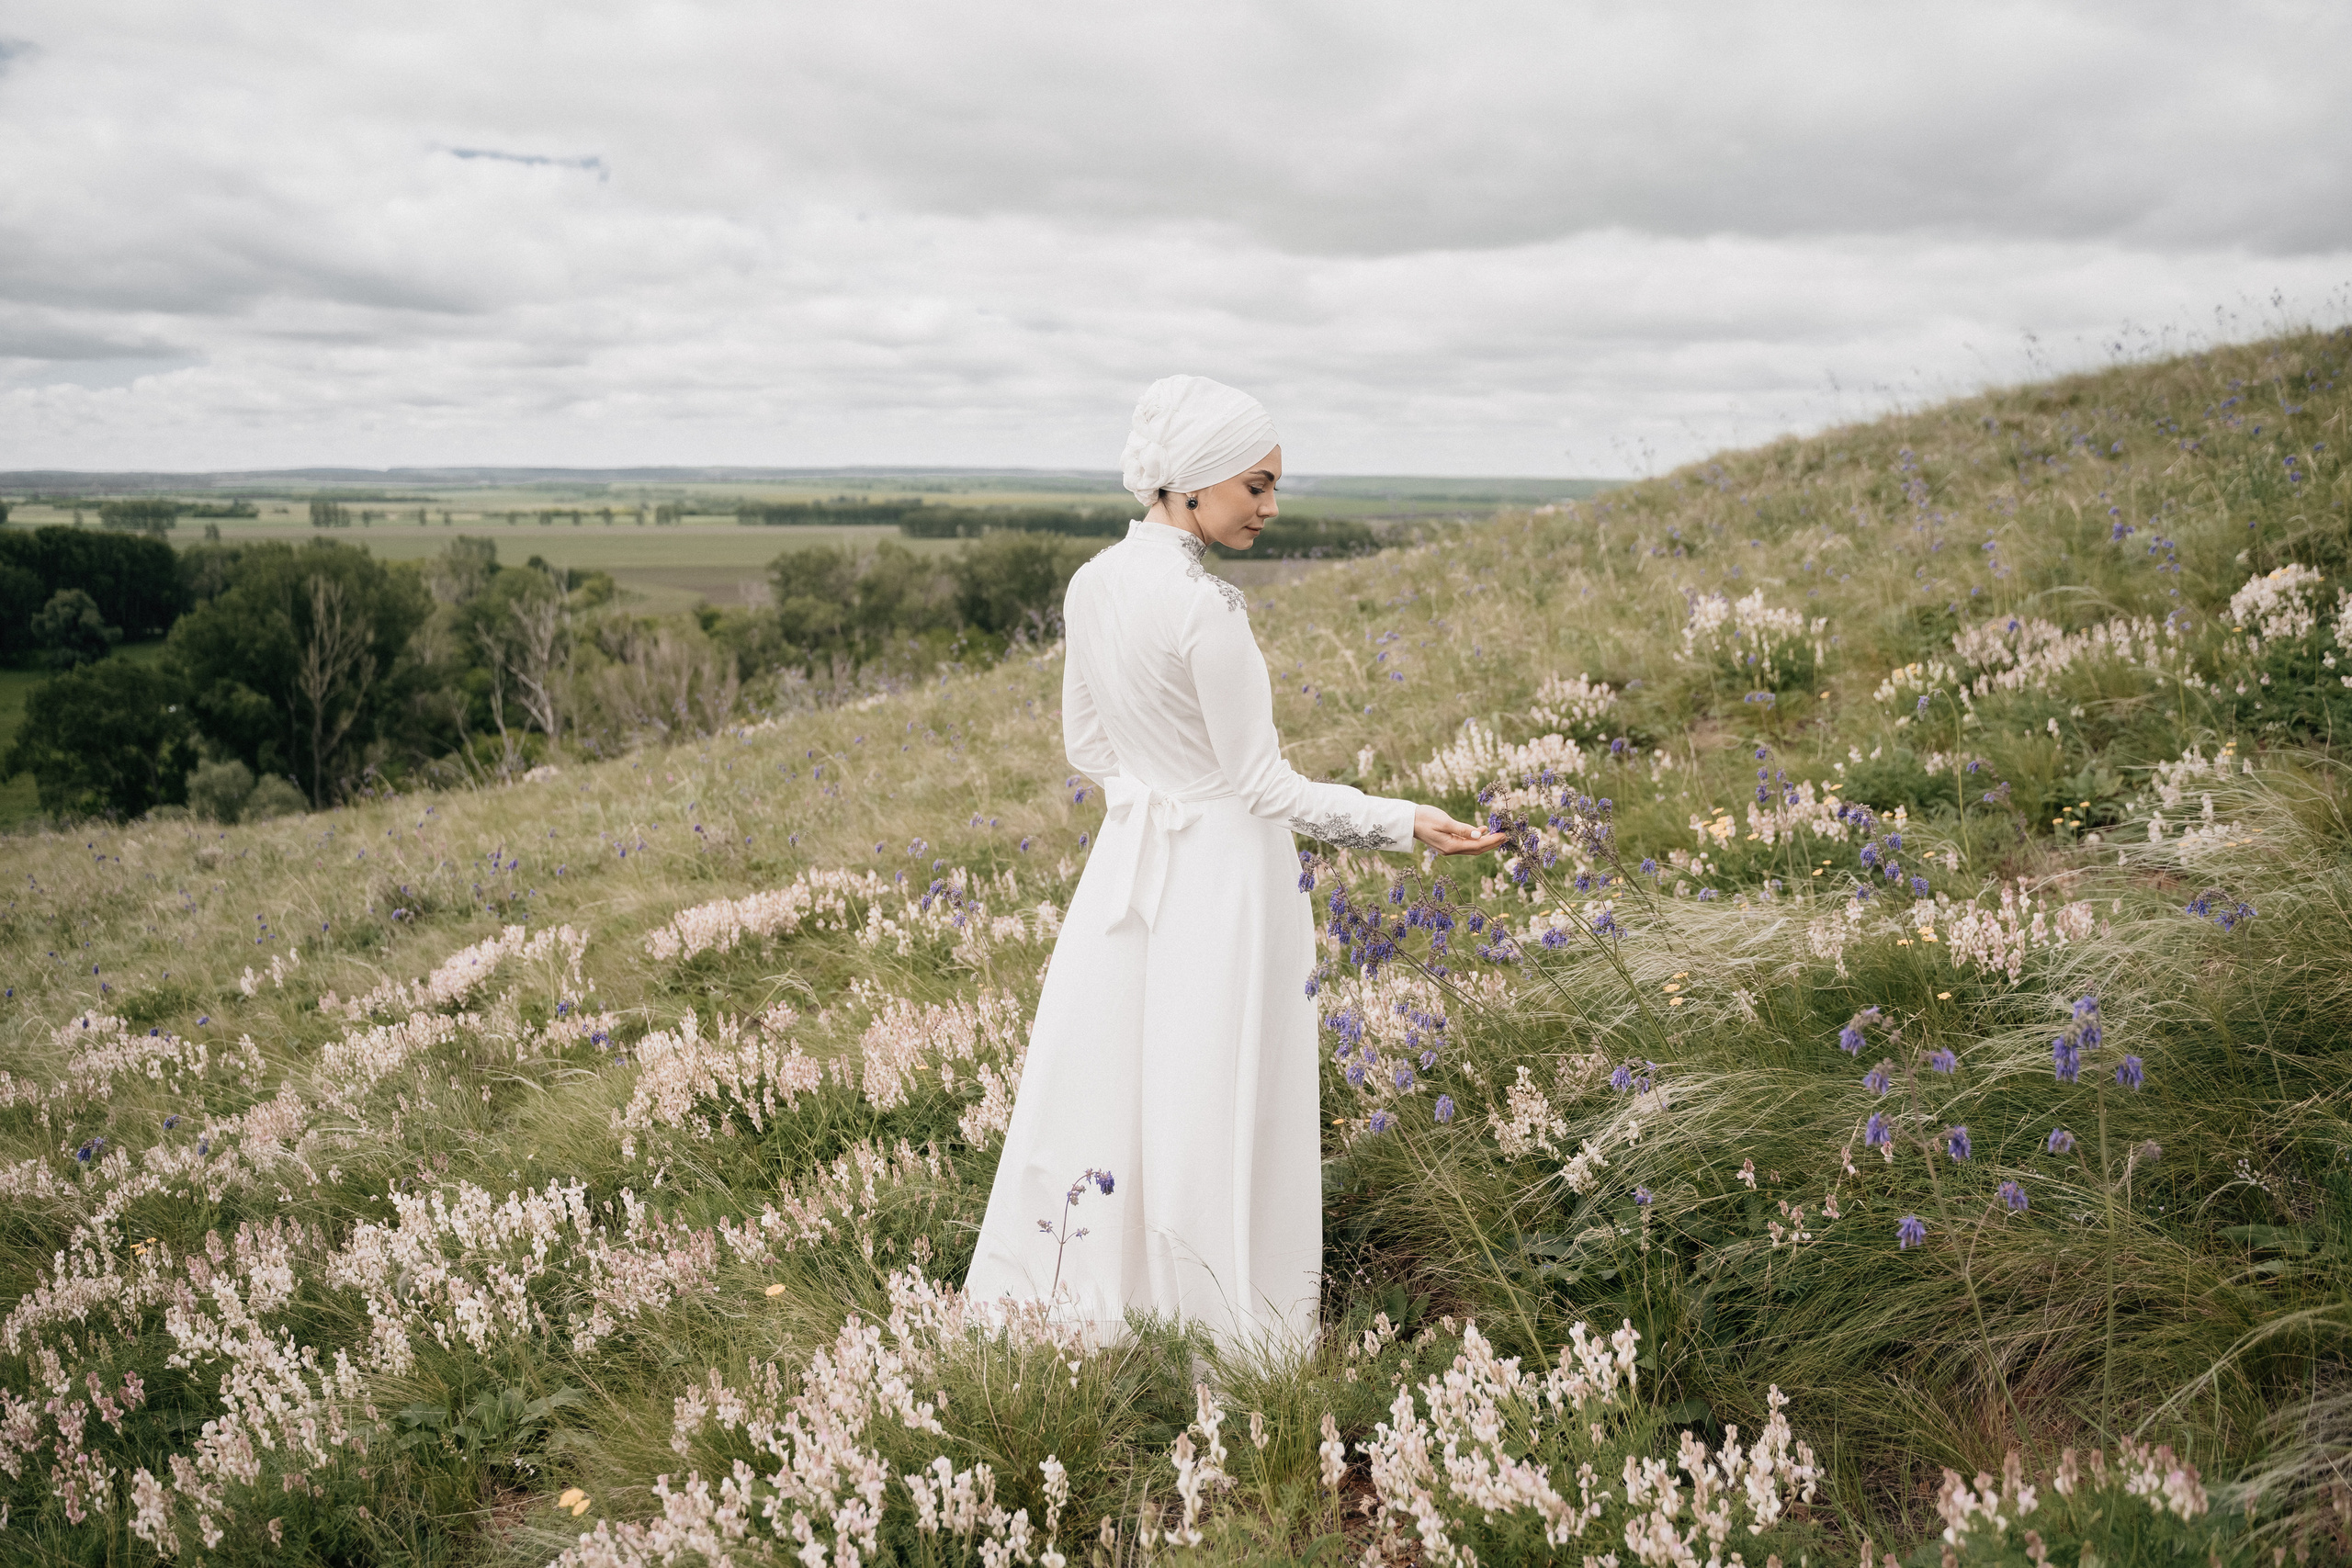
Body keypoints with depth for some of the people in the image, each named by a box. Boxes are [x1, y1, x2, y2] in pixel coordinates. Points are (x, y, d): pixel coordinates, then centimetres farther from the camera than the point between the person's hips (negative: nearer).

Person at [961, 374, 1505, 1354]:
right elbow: (1264, 784, -17)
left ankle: (1075, 1292, 31)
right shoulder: (1206, 611, -22)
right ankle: (1220, 1315, 21)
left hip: (1127, 857, 8)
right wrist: (1404, 823, -15)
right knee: (1212, 1099, 5)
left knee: (1104, 1075, 16)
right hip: (1221, 872, -7)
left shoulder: (1092, 583, 1)